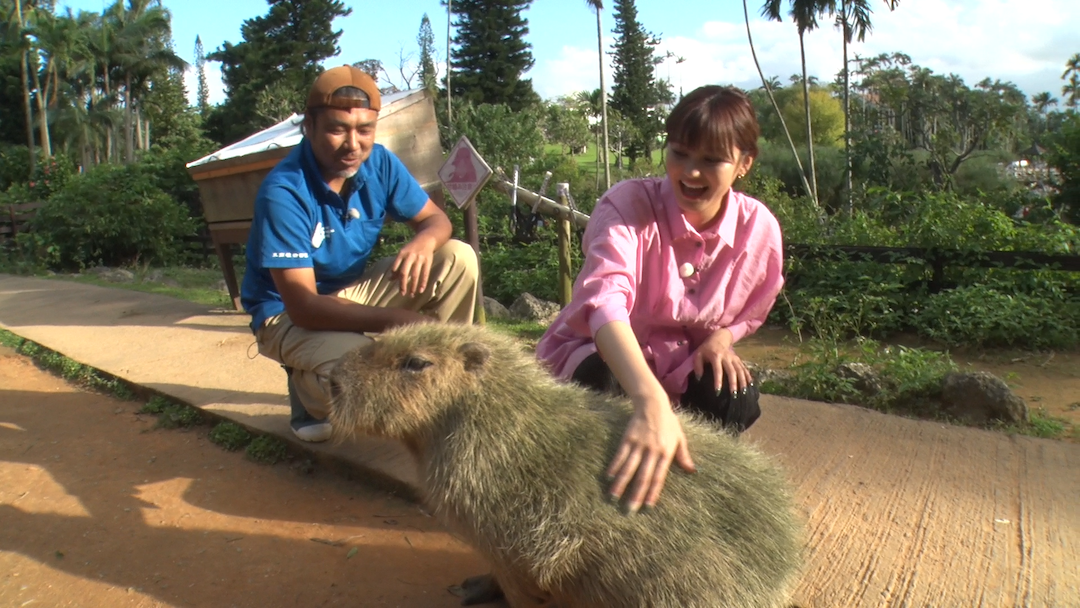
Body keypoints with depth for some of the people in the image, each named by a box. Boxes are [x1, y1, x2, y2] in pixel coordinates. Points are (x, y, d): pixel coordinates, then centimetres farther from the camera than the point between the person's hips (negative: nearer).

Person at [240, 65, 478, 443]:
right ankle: (307, 389, 1)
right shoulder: (283, 192, -28)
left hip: (355, 290, 6)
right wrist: (394, 319, -42)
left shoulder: (378, 163, -12)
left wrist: (424, 242, -30)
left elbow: (435, 219, -4)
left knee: (458, 259, -13)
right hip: (287, 313, -5)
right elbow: (303, 307, -31)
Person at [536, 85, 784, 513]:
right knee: (602, 383, -37)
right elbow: (605, 300, -46)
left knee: (738, 400, -26)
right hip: (601, 357, -3)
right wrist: (652, 405, -62)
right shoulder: (627, 205, -27)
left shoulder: (759, 228, -13)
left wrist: (721, 337, -19)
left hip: (683, 366, 4)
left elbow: (749, 312, 7)